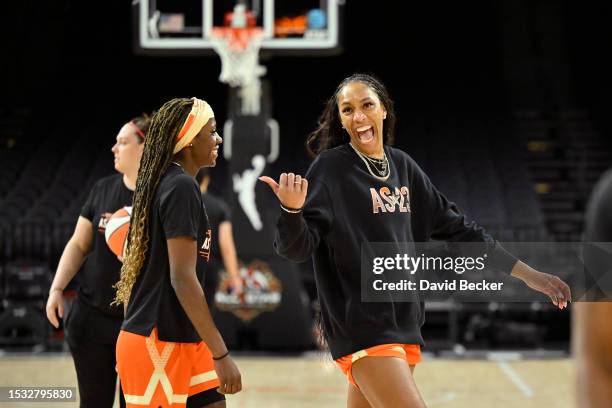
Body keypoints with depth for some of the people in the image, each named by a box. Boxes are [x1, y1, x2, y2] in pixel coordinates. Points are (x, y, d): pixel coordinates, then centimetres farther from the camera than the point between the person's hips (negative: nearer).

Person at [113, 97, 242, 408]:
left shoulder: (164, 183, 13)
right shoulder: (181, 187, -15)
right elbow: (182, 278, -21)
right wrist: (221, 354, -21)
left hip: (181, 340, 9)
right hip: (158, 344, -9)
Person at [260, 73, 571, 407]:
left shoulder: (402, 166, 10)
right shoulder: (330, 168, -8)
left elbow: (455, 227, 17)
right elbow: (296, 247, -14)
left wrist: (527, 274, 15)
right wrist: (292, 210, -37)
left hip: (403, 323, 6)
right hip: (362, 326, -6)